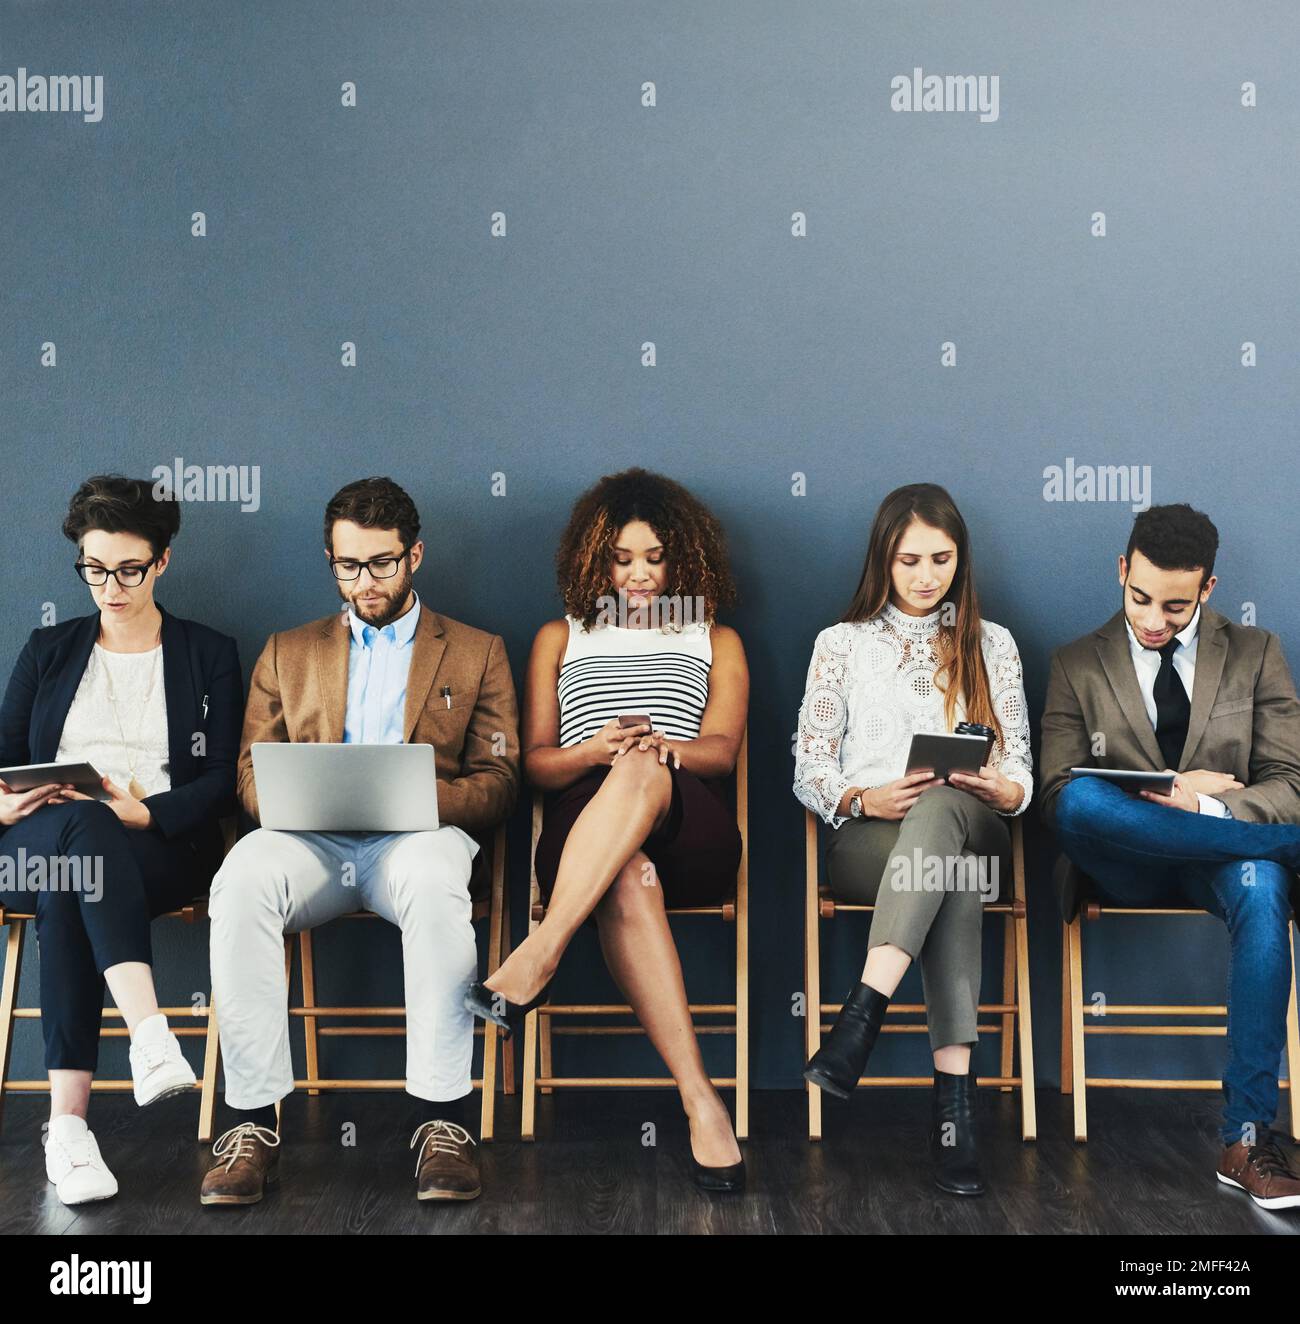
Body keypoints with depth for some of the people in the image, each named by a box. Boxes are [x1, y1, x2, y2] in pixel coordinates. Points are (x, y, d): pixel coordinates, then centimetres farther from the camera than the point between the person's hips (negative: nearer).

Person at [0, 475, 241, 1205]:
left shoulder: (209, 655, 13)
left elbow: (224, 780, 3)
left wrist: (146, 813, -16)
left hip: (161, 850, -1)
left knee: (64, 892, -37)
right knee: (83, 828, -38)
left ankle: (68, 1118, -42)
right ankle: (150, 1033, -50)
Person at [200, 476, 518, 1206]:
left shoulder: (478, 652, 18)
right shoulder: (288, 652, 25)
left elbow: (497, 784, 9)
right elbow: (251, 773, 17)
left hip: (417, 833, -2)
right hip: (311, 837, 2)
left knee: (434, 879, -39)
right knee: (243, 876, -33)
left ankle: (444, 1120, -32)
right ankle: (252, 1122, -28)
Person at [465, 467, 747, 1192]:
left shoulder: (715, 640, 25)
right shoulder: (560, 638, 27)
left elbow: (722, 750, 8)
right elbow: (534, 762, 15)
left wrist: (653, 749, -17)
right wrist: (596, 750, -10)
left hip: (691, 835, 0)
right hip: (582, 833, 0)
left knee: (643, 773, -39)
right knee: (630, 880, -40)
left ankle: (535, 959, -50)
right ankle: (699, 1096, -50)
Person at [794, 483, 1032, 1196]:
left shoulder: (992, 644, 18)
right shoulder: (842, 643, 13)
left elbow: (1020, 773, 13)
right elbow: (808, 773, 8)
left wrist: (1003, 791, -12)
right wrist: (868, 800, -13)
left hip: (973, 830, 1)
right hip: (865, 840, -1)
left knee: (943, 806, -40)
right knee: (952, 873, -39)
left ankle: (863, 1010, -51)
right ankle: (954, 1086, -46)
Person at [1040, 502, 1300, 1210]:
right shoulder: (1078, 665, 9)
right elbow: (1055, 792, 0)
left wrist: (1207, 805, -18)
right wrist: (1172, 789, -12)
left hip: (1222, 852, 0)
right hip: (1126, 867, 0)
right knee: (1081, 800, -34)